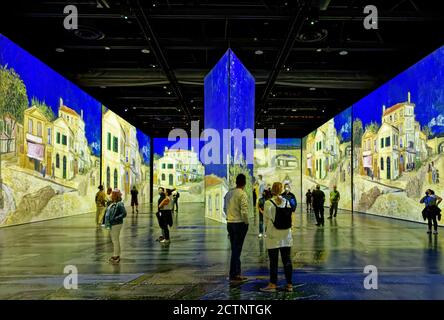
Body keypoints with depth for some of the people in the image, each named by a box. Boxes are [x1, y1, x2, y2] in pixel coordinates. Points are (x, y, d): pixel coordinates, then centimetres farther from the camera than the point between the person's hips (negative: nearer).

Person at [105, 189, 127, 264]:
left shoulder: (119, 204, -17)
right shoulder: (113, 204, 10)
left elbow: (124, 214, -23)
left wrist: (115, 219, -23)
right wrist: (107, 222, 12)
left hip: (116, 225, -9)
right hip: (111, 225, 9)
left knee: (115, 240, -3)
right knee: (114, 240, 16)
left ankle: (116, 256, 6)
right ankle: (116, 255, 27)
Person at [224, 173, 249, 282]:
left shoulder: (228, 193, 7)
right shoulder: (242, 194, -14)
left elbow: (225, 209, 13)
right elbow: (244, 211, -18)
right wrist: (246, 222, -6)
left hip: (230, 223, 7)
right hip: (240, 223, -6)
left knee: (235, 248, 14)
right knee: (237, 249, 0)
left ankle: (237, 273, 21)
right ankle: (233, 275, 5)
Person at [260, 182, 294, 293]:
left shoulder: (268, 203, -13)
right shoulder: (287, 202, -2)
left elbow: (266, 219, -6)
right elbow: (290, 218, 2)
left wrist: (267, 230, 11)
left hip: (273, 236, -4)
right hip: (286, 235, 4)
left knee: (273, 261, 5)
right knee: (287, 260, 11)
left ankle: (273, 284, 11)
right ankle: (289, 284, 17)